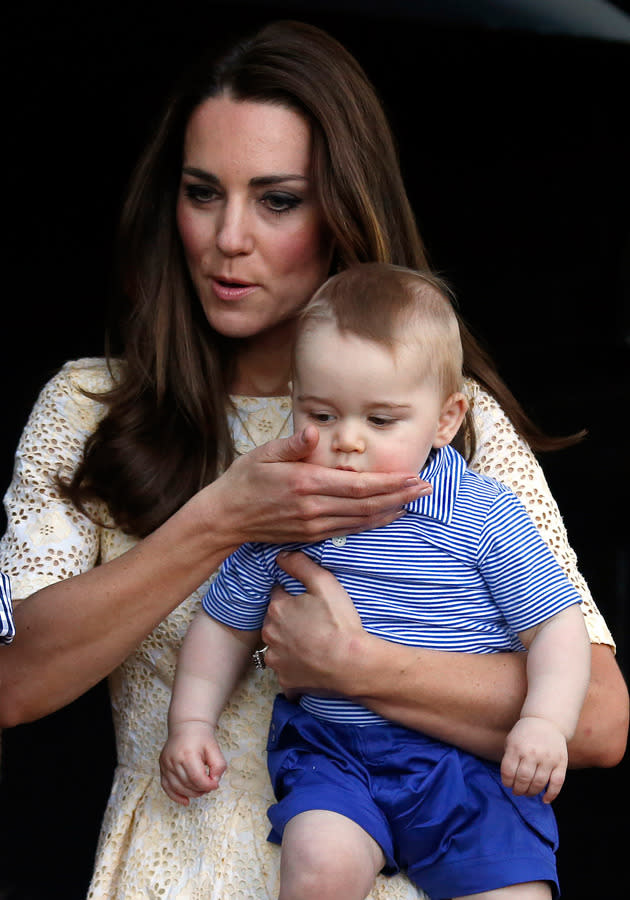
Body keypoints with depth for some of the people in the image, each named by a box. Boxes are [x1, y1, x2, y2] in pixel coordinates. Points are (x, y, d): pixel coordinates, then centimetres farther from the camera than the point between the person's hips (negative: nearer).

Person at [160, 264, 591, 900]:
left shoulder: (486, 516, -3)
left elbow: (556, 628, 0)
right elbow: (224, 625, 18)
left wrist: (545, 722, -16)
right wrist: (191, 722, 8)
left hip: (471, 758, -1)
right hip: (330, 756, 1)